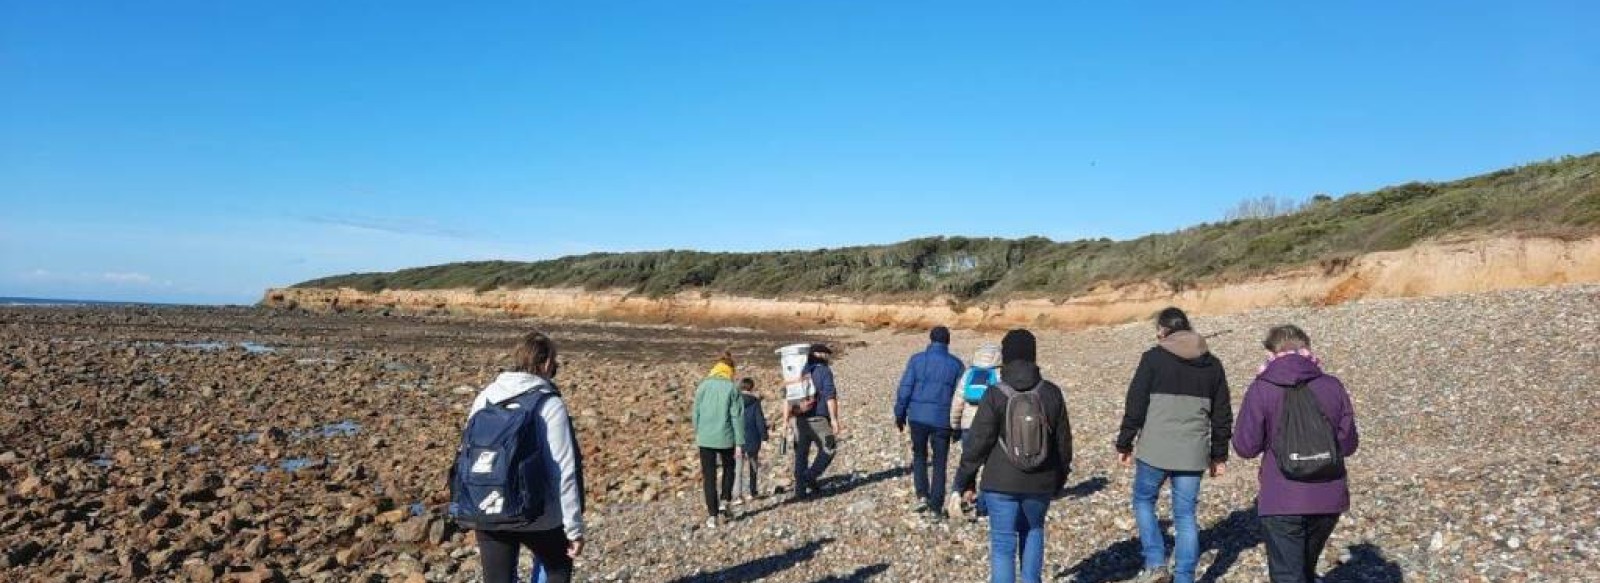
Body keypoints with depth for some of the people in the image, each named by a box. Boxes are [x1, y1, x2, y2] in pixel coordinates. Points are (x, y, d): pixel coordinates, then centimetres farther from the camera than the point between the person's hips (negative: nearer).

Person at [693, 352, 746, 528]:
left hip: (705, 438, 1)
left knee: (709, 476, 8)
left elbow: (696, 412, 4)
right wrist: (739, 443, -3)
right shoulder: (732, 388, -7)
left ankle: (712, 515, 8)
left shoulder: (703, 386, -1)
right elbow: (737, 417, -7)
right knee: (728, 469, 24)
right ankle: (723, 502, 12)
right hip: (726, 438, -1)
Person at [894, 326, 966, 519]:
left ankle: (922, 495, 7)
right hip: (942, 419, 0)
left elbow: (905, 389, -3)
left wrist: (899, 415, 7)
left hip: (918, 416, 0)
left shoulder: (917, 359, -1)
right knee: (940, 462, 9)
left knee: (919, 455, 21)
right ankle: (935, 507, 9)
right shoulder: (956, 364, 1)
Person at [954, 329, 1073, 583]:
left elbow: (978, 443, -10)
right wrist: (1060, 476, 20)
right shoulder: (1052, 393, -3)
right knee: (1033, 530, 27)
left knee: (1003, 544, 5)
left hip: (1001, 484, -3)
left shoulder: (994, 396, -12)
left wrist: (965, 481, 1)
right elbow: (1063, 440, 6)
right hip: (1040, 484, 3)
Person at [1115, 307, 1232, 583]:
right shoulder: (1212, 364, 9)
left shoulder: (1154, 358, -5)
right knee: (1185, 515, 10)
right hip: (1193, 454, 4)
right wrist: (1219, 455, 20)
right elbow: (1222, 415, 13)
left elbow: (1135, 405, -6)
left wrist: (1124, 444, 2)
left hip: (1155, 451, -3)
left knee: (1143, 501, 16)